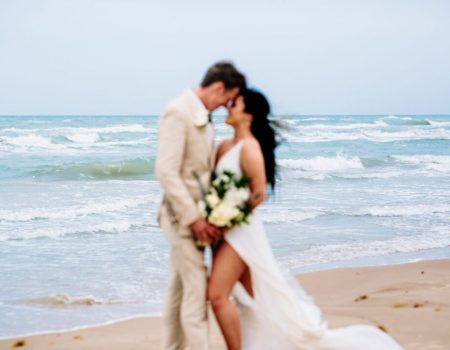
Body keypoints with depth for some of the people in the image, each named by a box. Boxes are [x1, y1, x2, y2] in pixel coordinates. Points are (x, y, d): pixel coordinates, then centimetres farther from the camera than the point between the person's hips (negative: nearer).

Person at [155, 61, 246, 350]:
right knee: (197, 291, -10)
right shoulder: (178, 112, -17)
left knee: (180, 289, 15)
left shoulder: (203, 117, 11)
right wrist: (194, 218, -23)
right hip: (183, 216, -9)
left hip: (195, 215, 9)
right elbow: (166, 172, -23)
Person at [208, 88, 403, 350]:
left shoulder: (249, 147, -16)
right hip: (228, 231, 9)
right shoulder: (225, 146, 10)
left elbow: (258, 194, -20)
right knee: (255, 300, 13)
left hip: (241, 230, -9)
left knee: (218, 294, -11)